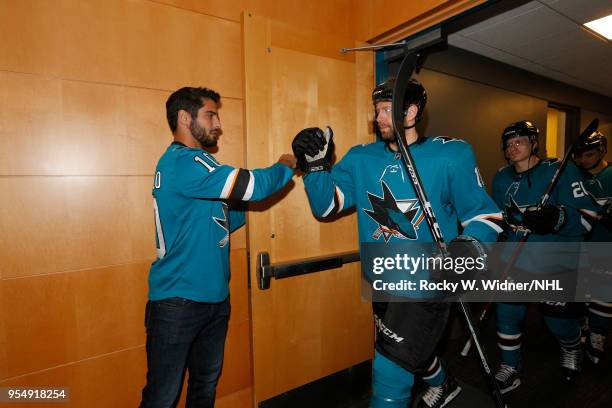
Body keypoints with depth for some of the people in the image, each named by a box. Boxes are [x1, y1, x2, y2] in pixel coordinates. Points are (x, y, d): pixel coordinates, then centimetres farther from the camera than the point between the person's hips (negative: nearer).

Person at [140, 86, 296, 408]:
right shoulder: (181, 162, -17)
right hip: (178, 301, -9)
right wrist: (286, 166, -4)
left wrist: (245, 207, 4)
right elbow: (252, 185, -23)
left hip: (214, 298, 9)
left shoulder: (194, 164, 14)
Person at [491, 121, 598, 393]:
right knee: (506, 311, 2)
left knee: (558, 317, 8)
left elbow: (587, 217, -18)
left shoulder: (561, 171, -11)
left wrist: (557, 218, -35)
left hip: (556, 261, -4)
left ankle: (572, 349, 45)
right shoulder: (501, 178, 5)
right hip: (515, 259, 4)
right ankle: (509, 370, 21)